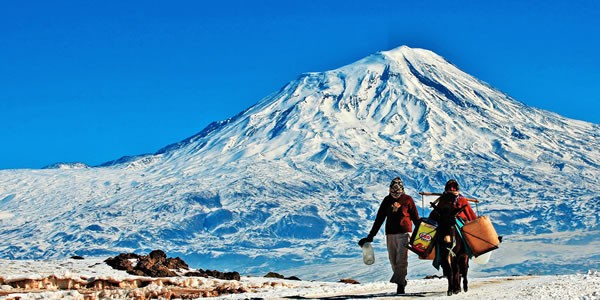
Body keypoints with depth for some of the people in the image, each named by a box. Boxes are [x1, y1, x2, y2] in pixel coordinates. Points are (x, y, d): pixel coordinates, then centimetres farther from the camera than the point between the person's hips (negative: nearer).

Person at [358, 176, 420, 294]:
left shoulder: (408, 200, 2)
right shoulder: (387, 200, 11)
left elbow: (415, 218, 5)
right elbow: (379, 219, 13)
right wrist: (371, 235, 11)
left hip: (404, 233, -4)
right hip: (390, 234, 4)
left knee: (401, 260, -13)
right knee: (393, 261, 2)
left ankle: (400, 284, -16)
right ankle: (401, 280, 12)